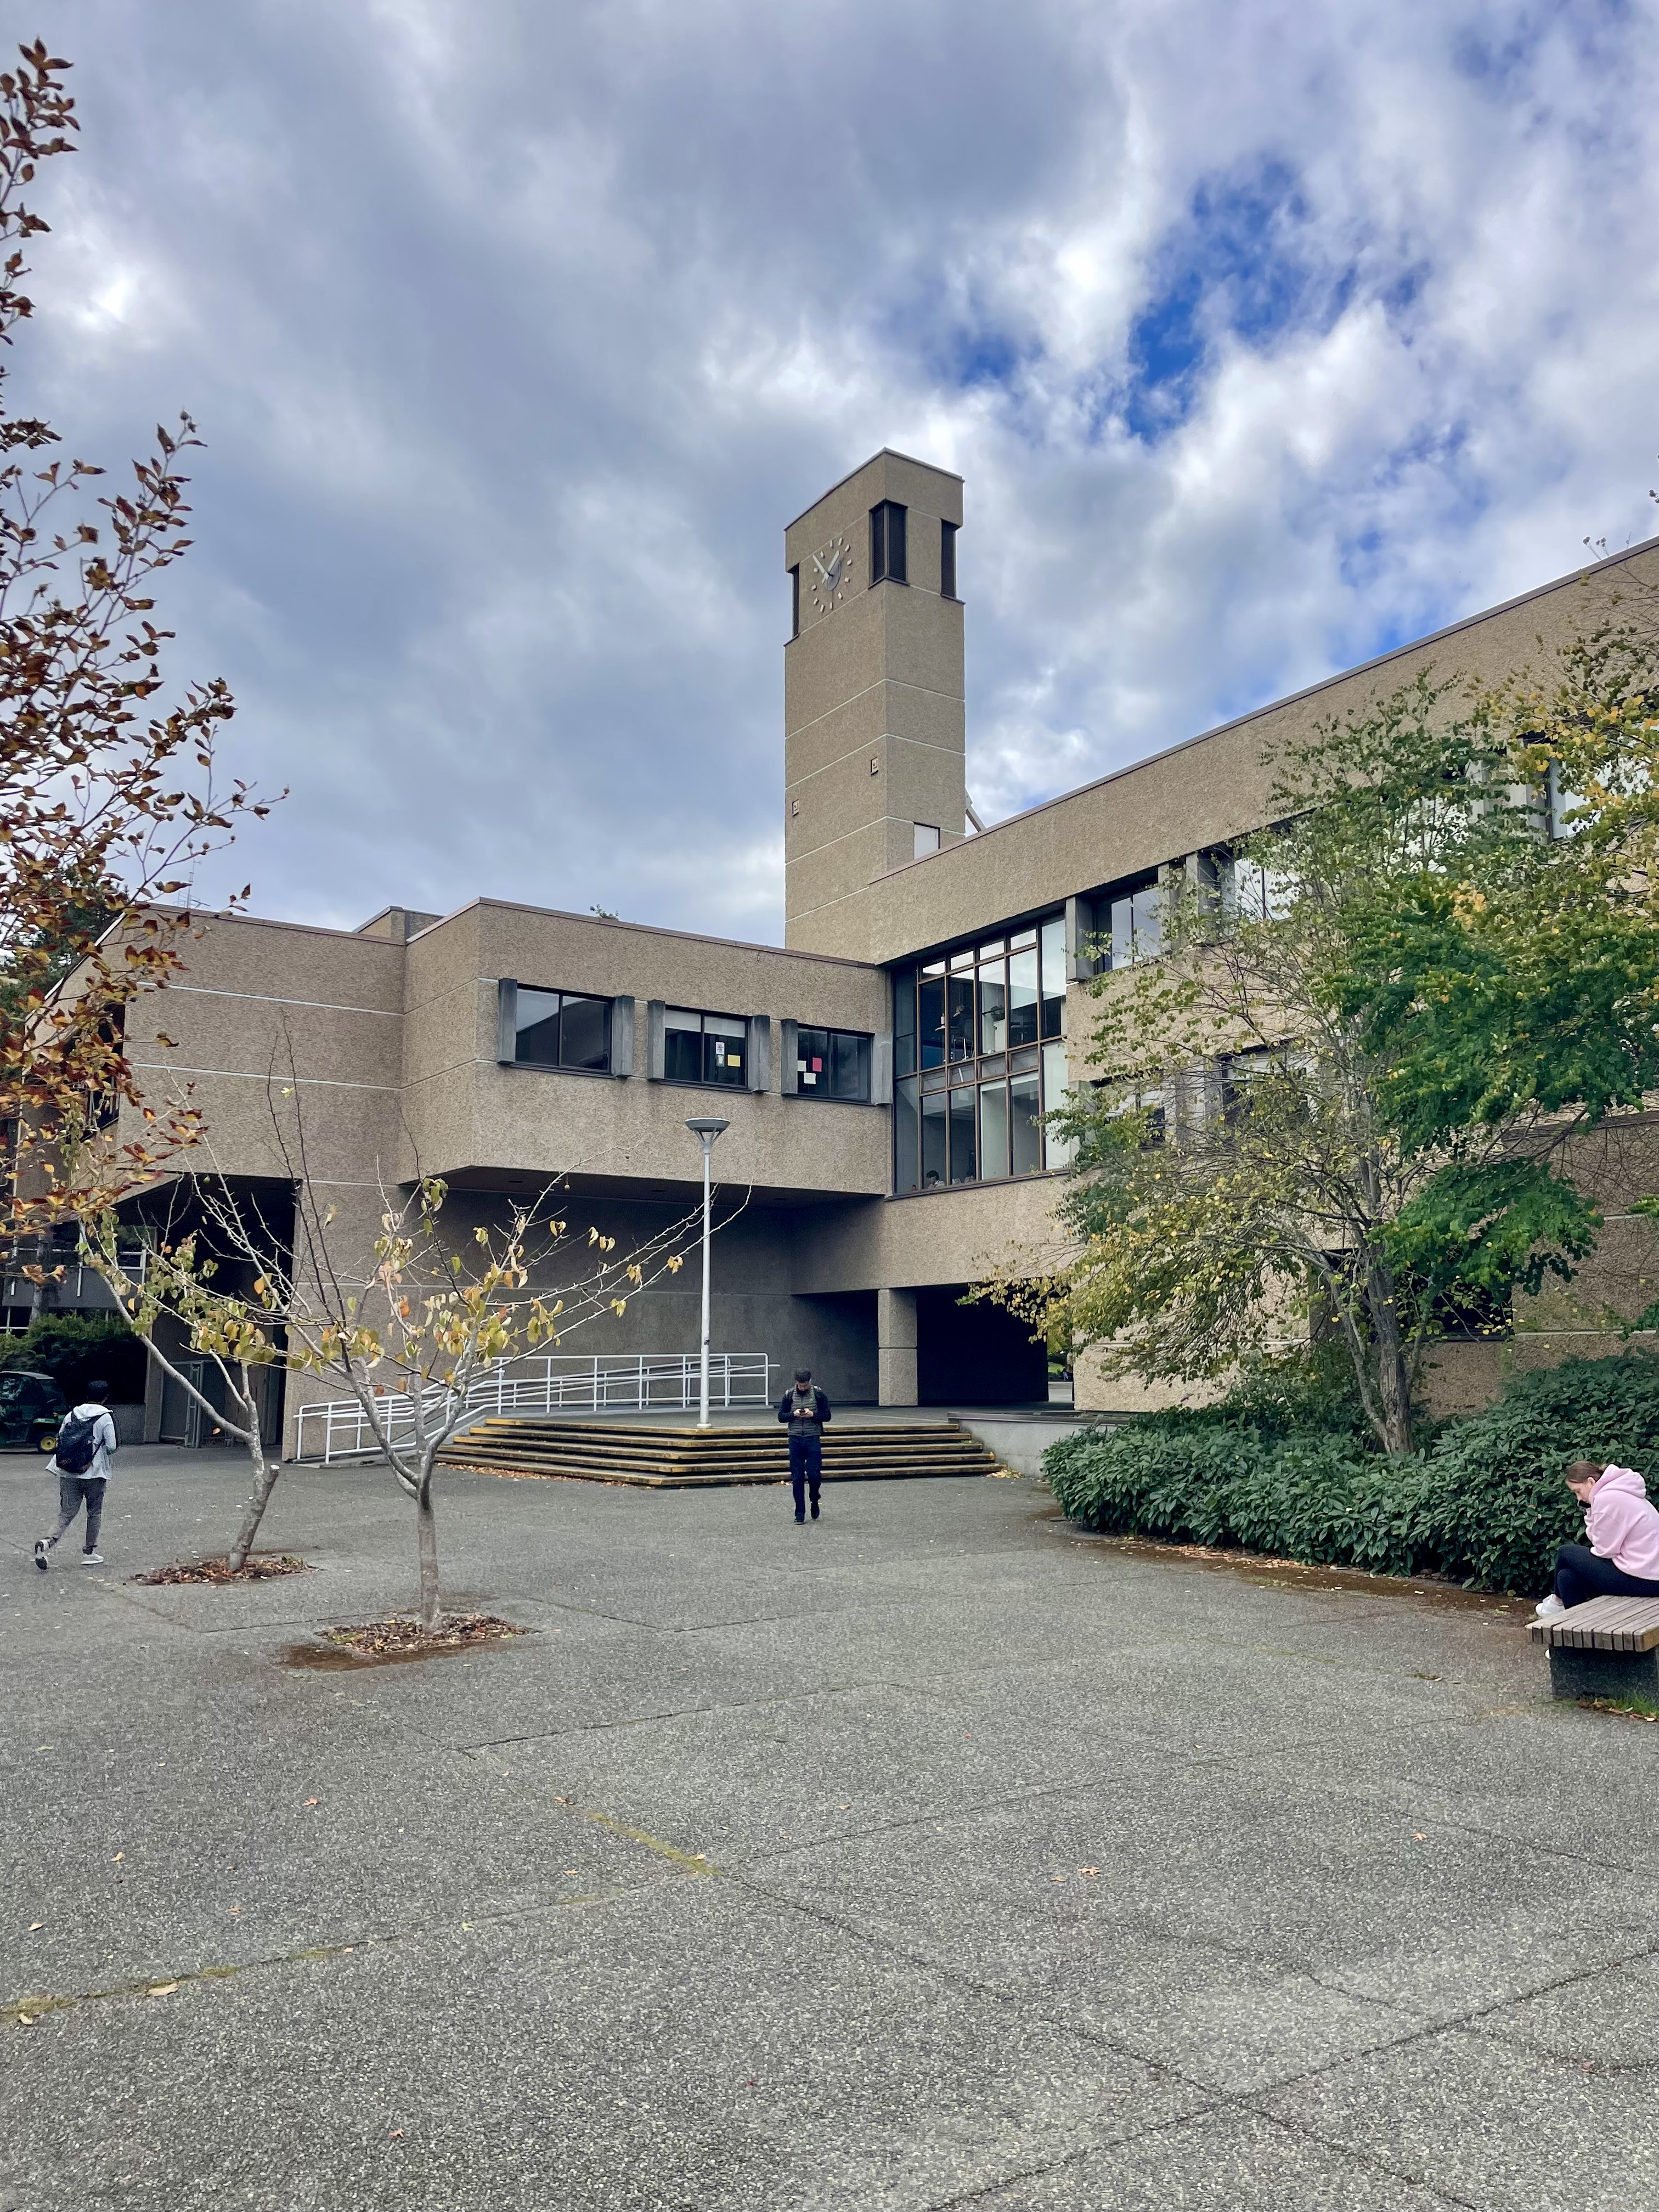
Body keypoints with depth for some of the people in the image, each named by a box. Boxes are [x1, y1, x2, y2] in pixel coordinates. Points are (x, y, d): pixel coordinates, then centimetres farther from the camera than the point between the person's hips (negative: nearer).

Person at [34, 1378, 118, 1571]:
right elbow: (111, 1448, -10)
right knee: (94, 1513, 13)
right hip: (94, 1474, -3)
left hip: (68, 1473, 3)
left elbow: (59, 1440, 8)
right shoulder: (106, 1418, -7)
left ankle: (49, 1541, -17)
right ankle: (90, 1552, 16)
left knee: (67, 1513, 7)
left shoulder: (71, 1416, 6)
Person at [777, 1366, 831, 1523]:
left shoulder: (819, 1395, 2)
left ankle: (815, 1502, 22)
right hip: (795, 1439, 1)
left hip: (813, 1439, -1)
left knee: (814, 1474, -8)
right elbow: (781, 1417, 7)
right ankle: (800, 1513, 8)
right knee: (797, 1478, 2)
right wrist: (793, 1414, -12)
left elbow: (827, 1416, 3)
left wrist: (813, 1414, -15)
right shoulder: (789, 1395, 5)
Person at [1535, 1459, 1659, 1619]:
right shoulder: (1618, 1492, 14)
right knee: (1568, 1577, 11)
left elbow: (1604, 1550, -13)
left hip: (1640, 1580, -9)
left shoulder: (1607, 1498, -17)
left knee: (1566, 1553, 5)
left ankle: (1558, 1601, 29)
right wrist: (1591, 1510, 3)